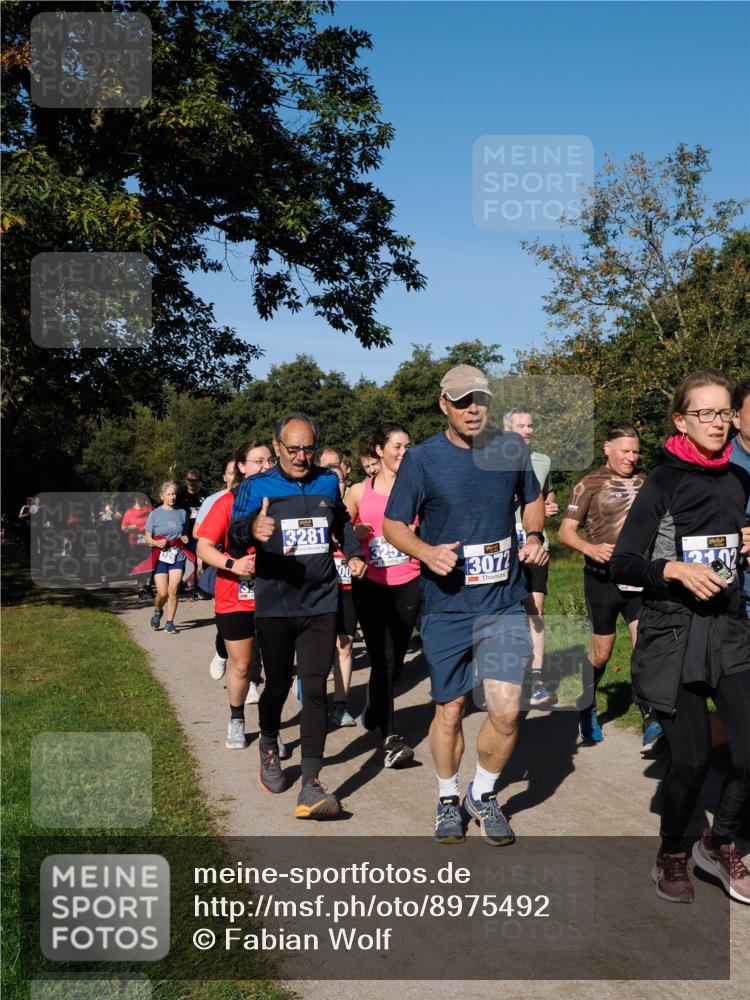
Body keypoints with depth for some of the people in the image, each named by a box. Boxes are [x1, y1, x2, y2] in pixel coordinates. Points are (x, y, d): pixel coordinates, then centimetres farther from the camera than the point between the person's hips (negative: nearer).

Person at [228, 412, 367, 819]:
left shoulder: (328, 482, 6)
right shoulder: (255, 488, -5)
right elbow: (233, 545, -14)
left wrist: (353, 553, 8)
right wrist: (252, 530, -37)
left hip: (320, 605, 2)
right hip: (274, 607, -1)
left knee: (315, 689, -7)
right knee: (277, 686, 11)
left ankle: (311, 786, -7)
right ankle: (268, 750, 40)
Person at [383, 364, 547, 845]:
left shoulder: (512, 448, 2)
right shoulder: (422, 458, -6)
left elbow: (533, 499, 20)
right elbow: (393, 524, 0)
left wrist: (535, 537, 0)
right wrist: (427, 551, -19)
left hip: (505, 605, 2)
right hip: (446, 607, -1)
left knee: (506, 711, -7)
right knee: (450, 711, 9)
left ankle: (483, 794, 20)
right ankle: (448, 799, 34)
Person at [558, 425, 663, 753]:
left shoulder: (644, 483, 9)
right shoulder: (590, 484, -4)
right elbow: (565, 531, -7)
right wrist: (590, 548, -26)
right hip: (603, 579, -3)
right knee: (602, 652, 9)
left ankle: (651, 721, -10)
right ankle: (586, 707, 34)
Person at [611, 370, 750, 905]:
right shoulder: (664, 482, -6)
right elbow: (623, 564, -7)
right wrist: (676, 569, -21)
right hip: (673, 633, -4)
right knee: (692, 759, -4)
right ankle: (672, 855, 24)